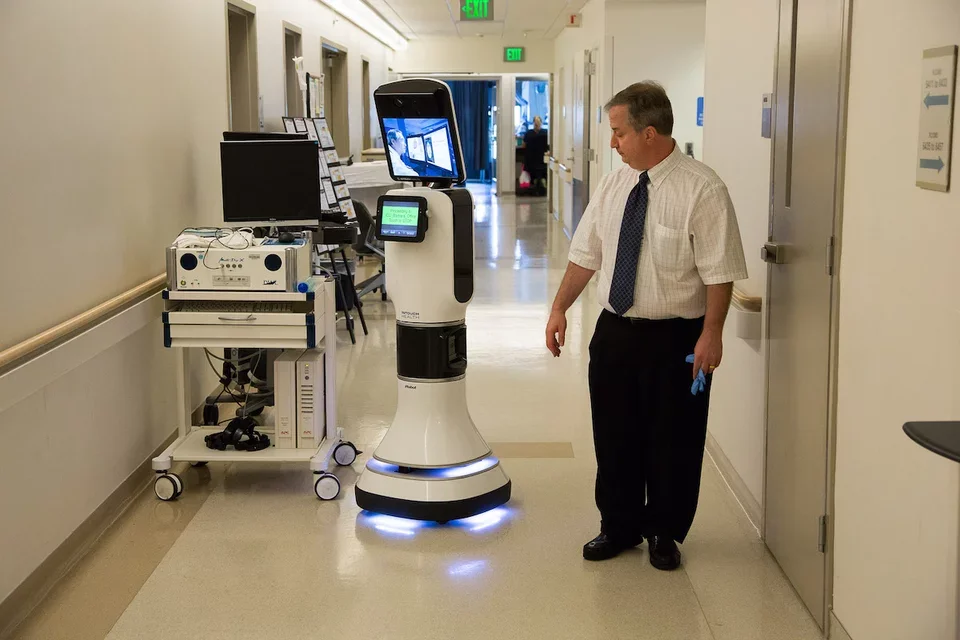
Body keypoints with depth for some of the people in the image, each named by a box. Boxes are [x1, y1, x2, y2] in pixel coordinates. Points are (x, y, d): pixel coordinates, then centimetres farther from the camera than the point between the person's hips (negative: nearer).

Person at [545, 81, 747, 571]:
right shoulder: (613, 186, 6)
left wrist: (711, 334, -18)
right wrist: (560, 308, 7)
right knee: (613, 438, 13)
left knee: (672, 443, 8)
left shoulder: (702, 191, -13)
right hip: (615, 331, 5)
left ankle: (665, 534, 27)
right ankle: (619, 527, 31)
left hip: (676, 339, -5)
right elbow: (586, 254, 11)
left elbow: (719, 270, -14)